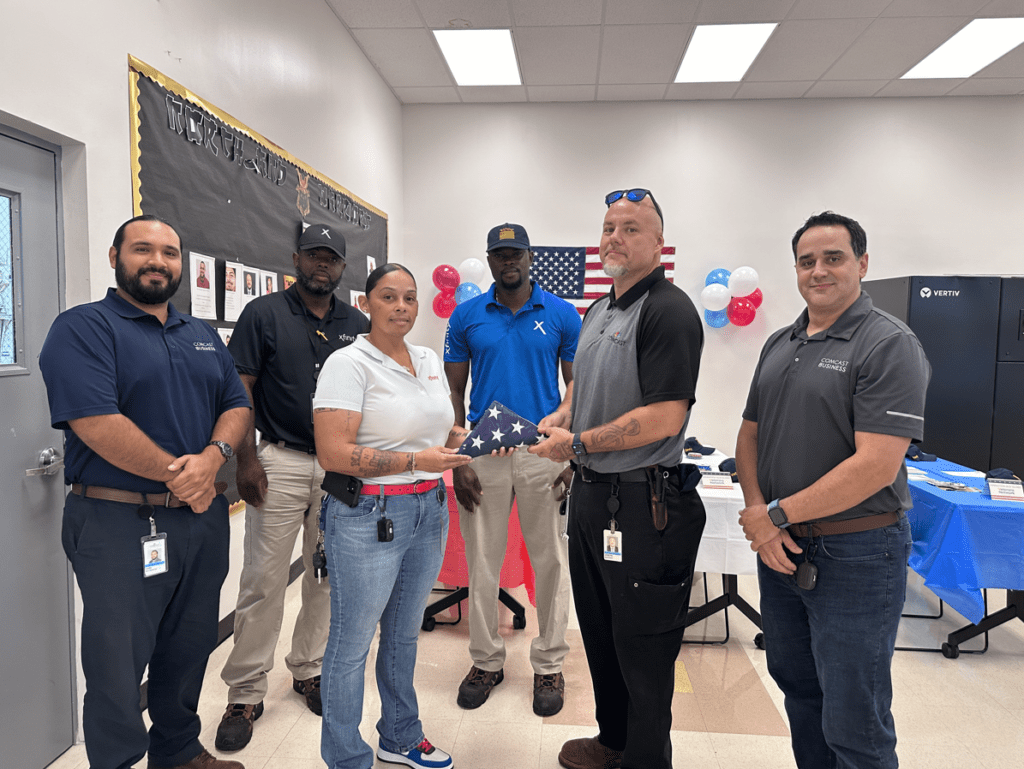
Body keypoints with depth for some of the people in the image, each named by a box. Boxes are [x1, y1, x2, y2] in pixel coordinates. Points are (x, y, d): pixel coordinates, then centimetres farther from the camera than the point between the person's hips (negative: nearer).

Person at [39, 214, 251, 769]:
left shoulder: (203, 336, 14)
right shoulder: (83, 328, -7)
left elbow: (237, 405, 9)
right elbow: (96, 423, -19)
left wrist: (213, 457, -12)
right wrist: (179, 477, -15)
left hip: (204, 517, 7)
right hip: (119, 523, -6)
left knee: (190, 651, 19)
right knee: (118, 667, 6)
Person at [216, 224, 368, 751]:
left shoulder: (357, 325, 10)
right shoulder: (263, 314, 0)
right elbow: (239, 390, -4)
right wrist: (246, 459, -11)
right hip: (280, 462, -3)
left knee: (329, 575, 12)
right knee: (263, 580, 0)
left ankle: (309, 669, 30)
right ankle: (245, 693, 15)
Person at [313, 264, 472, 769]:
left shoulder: (429, 361, 10)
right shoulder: (349, 363, -12)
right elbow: (333, 453, -21)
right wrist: (416, 461, -22)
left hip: (429, 512, 7)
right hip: (367, 517, -7)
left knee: (404, 632, 21)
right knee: (352, 641, 7)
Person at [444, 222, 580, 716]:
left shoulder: (562, 315, 1)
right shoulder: (466, 316, 4)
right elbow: (454, 392, 5)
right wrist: (457, 462, -3)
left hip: (545, 452, -1)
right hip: (483, 453, 1)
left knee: (550, 561, 8)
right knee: (482, 562, 10)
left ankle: (549, 665, 25)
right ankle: (486, 661, 28)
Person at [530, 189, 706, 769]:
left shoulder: (669, 310, -16)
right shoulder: (599, 311, 13)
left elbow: (664, 417, -24)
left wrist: (578, 444, -17)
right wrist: (560, 417, 4)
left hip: (643, 503, -9)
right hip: (590, 494, 9)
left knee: (642, 647, 7)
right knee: (599, 632, 22)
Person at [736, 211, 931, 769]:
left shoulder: (889, 345, -13)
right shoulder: (779, 345, 9)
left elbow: (876, 466, -21)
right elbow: (750, 434, 11)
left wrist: (778, 514, -16)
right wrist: (757, 514, -5)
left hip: (854, 554, -7)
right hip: (779, 545, 7)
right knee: (796, 684, 22)